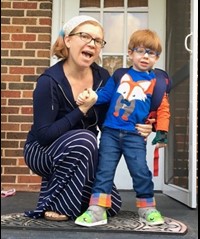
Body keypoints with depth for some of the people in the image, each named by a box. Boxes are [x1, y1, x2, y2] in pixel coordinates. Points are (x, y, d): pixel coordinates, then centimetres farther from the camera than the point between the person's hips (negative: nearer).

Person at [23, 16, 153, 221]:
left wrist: (135, 128, -20)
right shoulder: (50, 81, -23)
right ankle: (52, 203, -16)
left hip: (79, 157, 6)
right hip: (42, 152, -6)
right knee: (83, 139, -36)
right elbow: (43, 134, -27)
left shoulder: (103, 77, -7)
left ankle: (58, 186, 20)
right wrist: (82, 110, -30)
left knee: (111, 205, -1)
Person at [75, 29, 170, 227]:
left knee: (141, 172, -2)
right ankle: (97, 210, 6)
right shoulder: (119, 74, 9)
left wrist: (161, 131, -4)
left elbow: (163, 108, 4)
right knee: (104, 170, 1)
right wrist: (90, 96, -10)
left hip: (135, 135, -1)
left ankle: (147, 208, 19)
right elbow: (105, 94, 8)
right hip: (110, 131, 2)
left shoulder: (156, 81, 4)